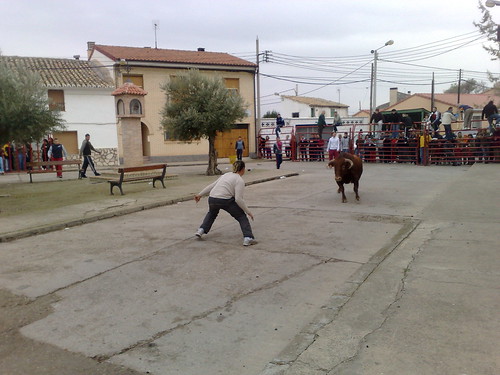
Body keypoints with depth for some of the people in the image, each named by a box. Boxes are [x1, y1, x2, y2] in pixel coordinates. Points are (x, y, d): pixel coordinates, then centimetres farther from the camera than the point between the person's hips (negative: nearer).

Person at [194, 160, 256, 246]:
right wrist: (248, 212, -5)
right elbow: (238, 199, -11)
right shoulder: (240, 180, -1)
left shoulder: (226, 175, 20)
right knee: (241, 217, 12)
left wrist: (200, 194, 31)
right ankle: (248, 238, -1)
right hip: (225, 201, -6)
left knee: (212, 213, 37)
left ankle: (201, 230, 29)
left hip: (212, 199, 6)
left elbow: (211, 186, 24)